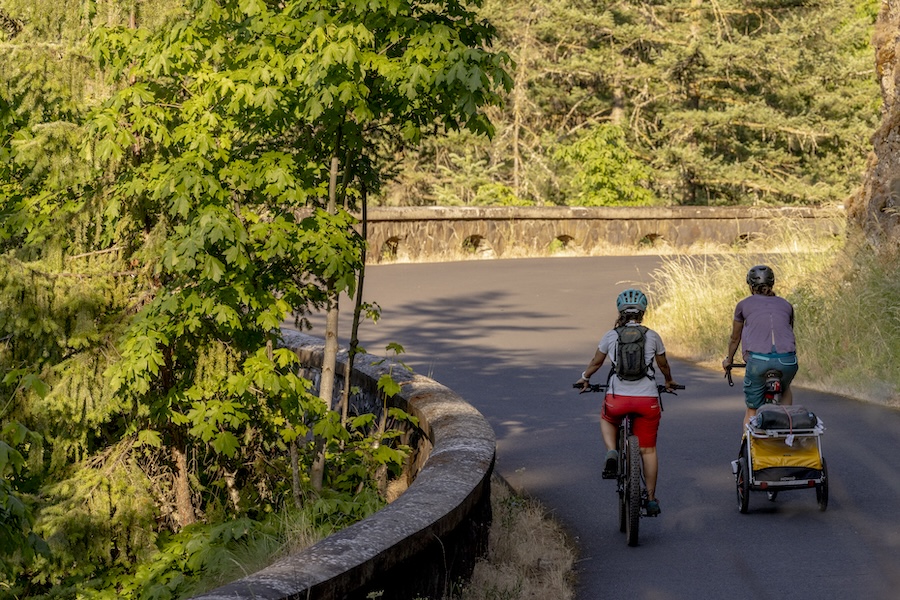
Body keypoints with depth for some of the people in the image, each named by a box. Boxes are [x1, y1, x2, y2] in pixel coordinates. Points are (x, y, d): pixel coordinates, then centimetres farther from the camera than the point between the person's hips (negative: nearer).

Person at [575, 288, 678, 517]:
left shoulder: (610, 335, 5)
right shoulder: (652, 336, 6)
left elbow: (596, 362, 18)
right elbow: (663, 364, 20)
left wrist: (585, 378, 38)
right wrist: (669, 382, 42)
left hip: (617, 398, 0)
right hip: (647, 399, 0)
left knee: (607, 419, 34)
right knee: (648, 450, 12)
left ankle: (612, 453, 6)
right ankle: (651, 499, 15)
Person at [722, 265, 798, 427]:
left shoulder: (744, 305, 17)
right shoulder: (785, 305, 22)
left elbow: (735, 338, 27)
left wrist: (729, 359, 45)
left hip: (758, 359, -2)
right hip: (787, 361, 2)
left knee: (752, 410, 13)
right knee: (785, 389, 35)